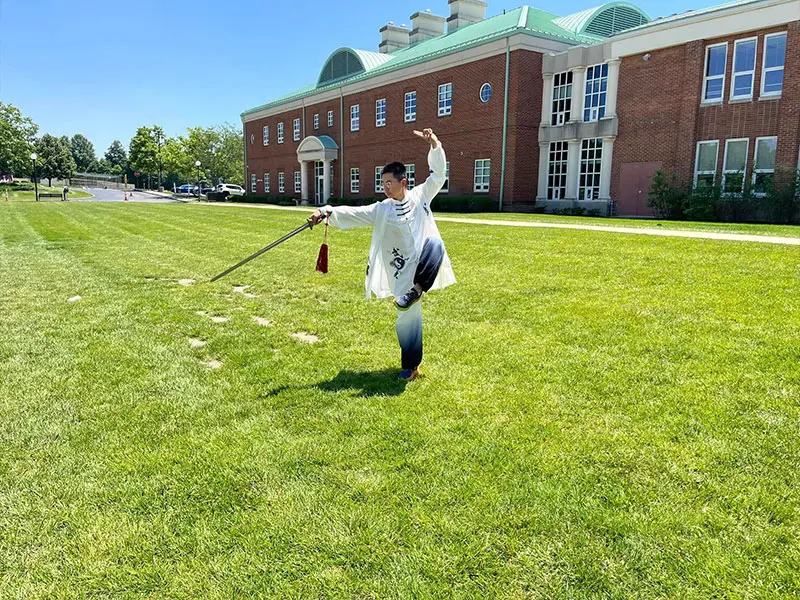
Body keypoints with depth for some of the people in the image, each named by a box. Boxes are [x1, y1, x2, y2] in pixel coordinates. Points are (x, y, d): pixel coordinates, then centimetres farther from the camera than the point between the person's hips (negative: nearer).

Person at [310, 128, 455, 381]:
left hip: (426, 264, 0)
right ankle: (410, 366, 20)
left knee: (434, 243, -34)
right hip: (403, 271, 1)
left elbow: (438, 173, 2)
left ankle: (417, 290, -26)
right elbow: (353, 214, -8)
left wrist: (435, 145, -11)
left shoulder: (420, 196, 4)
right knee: (408, 317, 3)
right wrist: (328, 212, -23)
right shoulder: (381, 210, 2)